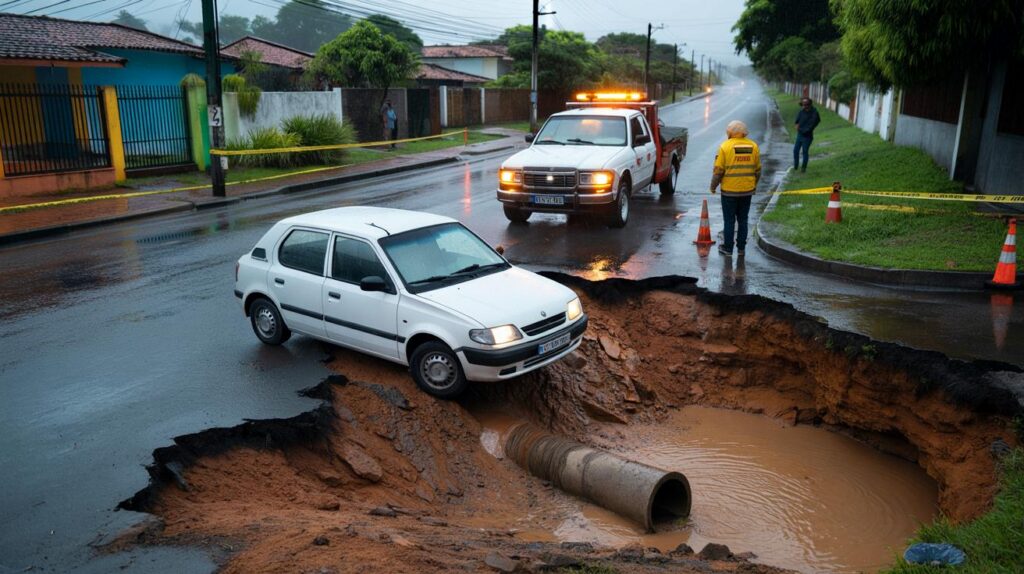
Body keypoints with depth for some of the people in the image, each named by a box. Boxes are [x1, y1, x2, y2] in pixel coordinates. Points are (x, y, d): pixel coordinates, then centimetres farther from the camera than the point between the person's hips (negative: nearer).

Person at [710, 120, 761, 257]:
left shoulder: (725, 146, -10)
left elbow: (718, 170, -11)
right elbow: (758, 170, 9)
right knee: (743, 219, 13)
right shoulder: (753, 146, 3)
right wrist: (754, 185, 23)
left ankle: (727, 248, 10)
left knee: (729, 220, 5)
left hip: (729, 190, -4)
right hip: (747, 190, 4)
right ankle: (741, 247, 19)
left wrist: (713, 186, 1)